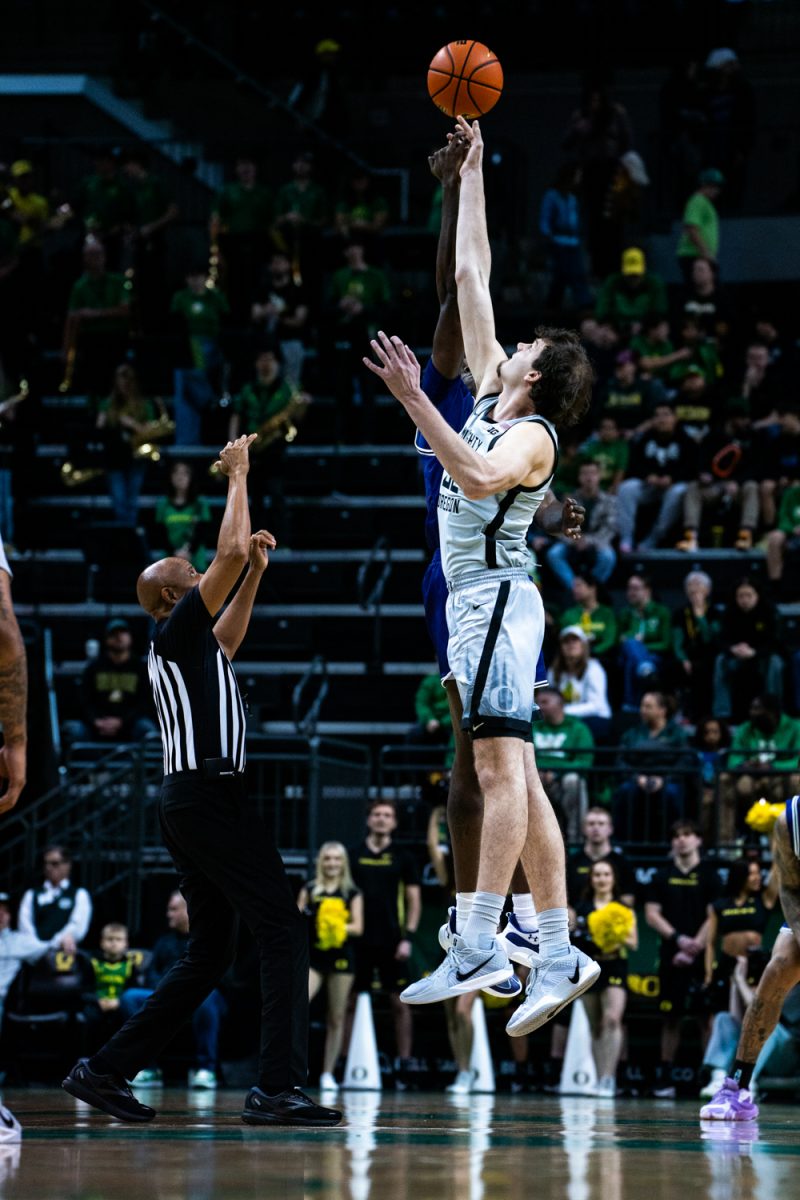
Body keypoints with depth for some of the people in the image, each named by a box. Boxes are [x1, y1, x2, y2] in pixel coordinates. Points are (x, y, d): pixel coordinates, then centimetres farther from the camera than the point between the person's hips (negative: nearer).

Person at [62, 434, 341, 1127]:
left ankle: (107, 1071, 11)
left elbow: (227, 640, 43)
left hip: (191, 802, 10)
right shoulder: (178, 627, -4)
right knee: (284, 931, -13)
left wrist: (255, 571, 33)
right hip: (209, 795, -10)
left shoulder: (187, 642, 22)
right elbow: (230, 551, -12)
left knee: (209, 955, 13)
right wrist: (238, 476, 1)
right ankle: (278, 1089, -21)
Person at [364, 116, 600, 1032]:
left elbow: (478, 478, -31)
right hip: (477, 603, 9)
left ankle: (478, 947, -24)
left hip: (496, 599, -9)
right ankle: (558, 956, 5)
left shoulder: (531, 435, -8)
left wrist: (413, 401, -33)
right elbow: (471, 276, 20)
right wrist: (472, 171, 23)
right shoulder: (490, 396, 15)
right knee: (515, 781, 6)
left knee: (501, 768, -15)